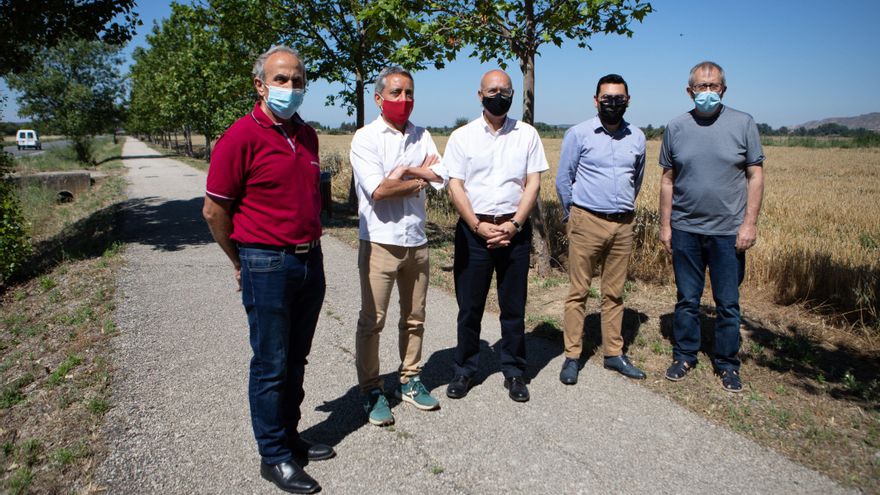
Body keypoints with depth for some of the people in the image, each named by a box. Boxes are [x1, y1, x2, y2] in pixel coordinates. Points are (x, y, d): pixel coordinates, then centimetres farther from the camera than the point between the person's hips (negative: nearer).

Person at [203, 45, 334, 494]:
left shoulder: (307, 135, 8)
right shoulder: (241, 136, -13)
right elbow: (214, 210, -9)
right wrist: (242, 262, 2)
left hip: (310, 259, 7)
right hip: (267, 265, -7)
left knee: (296, 360, 17)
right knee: (271, 365, 4)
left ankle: (289, 436, 34)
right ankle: (274, 457, 19)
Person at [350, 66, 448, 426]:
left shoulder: (421, 136, 9)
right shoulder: (366, 138, -6)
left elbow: (441, 178, -3)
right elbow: (378, 190, -18)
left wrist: (406, 169, -15)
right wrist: (420, 178, -7)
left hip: (416, 241, 5)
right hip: (380, 242, -5)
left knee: (414, 319, 14)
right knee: (372, 321, 2)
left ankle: (410, 381, 29)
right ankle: (371, 391, 15)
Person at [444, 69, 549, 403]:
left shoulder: (527, 135, 6)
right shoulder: (462, 136, 3)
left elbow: (533, 182, 1)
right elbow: (455, 187, -2)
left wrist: (514, 224, -11)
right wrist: (479, 227, -11)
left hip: (514, 230, 1)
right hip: (473, 229, 0)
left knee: (514, 306, 8)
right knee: (469, 305, 7)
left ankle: (514, 372, 22)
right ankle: (464, 369, 23)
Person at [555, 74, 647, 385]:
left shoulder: (637, 137, 9)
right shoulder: (578, 134, -3)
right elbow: (563, 179, 3)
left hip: (623, 225, 4)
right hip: (587, 222, -4)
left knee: (614, 293, 11)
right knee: (578, 292, 1)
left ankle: (614, 353, 21)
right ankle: (572, 356, 9)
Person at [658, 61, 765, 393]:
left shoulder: (743, 124, -1)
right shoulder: (676, 128, 4)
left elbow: (755, 176, 0)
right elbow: (667, 180, 7)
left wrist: (750, 223, -7)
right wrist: (665, 224, 4)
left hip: (728, 232, -1)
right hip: (685, 230, 1)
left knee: (728, 303, 7)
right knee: (686, 300, 12)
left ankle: (727, 364, 23)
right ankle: (684, 356, 27)